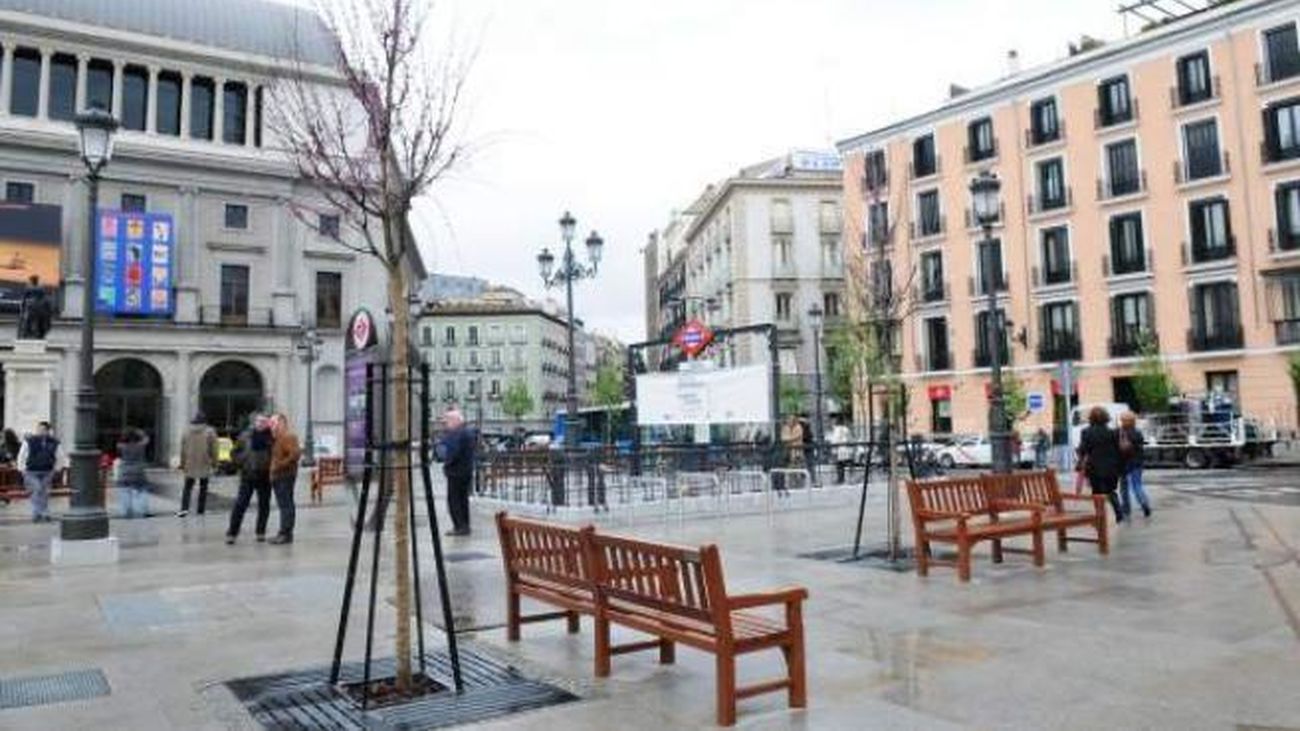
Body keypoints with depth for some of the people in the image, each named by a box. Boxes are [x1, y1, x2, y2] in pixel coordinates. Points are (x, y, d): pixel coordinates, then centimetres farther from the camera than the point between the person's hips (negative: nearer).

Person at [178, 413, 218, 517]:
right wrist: (214, 463, 3)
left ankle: (184, 508, -10)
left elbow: (183, 450, 6)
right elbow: (213, 449, -6)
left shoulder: (187, 432, 3)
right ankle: (200, 510, 9)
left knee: (187, 487, 7)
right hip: (205, 466, -1)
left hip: (190, 465, 1)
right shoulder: (210, 432, -4)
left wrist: (182, 464, 13)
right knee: (203, 488, 9)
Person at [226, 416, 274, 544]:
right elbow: (236, 452, 10)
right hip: (248, 476, 0)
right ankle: (232, 533, 0)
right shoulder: (245, 436, 3)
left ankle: (261, 532, 19)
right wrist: (242, 463, -3)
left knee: (264, 505, 7)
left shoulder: (271, 438, 0)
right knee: (240, 504, -4)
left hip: (265, 477, 0)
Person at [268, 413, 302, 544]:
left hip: (285, 476, -10)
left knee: (285, 505, -9)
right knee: (284, 505, 12)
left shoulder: (288, 437, -12)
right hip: (278, 476, 10)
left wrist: (281, 464, -20)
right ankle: (285, 533, 16)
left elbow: (296, 453, -24)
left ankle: (285, 533, -8)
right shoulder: (277, 438, 20)